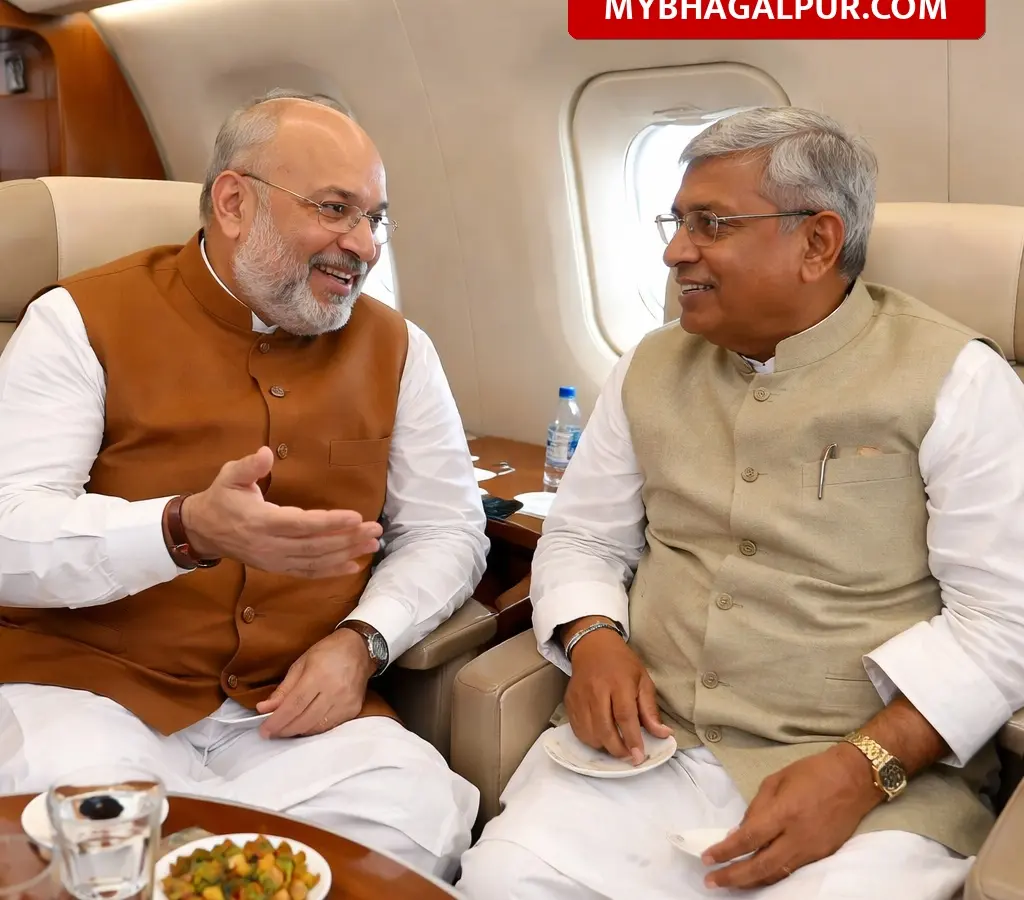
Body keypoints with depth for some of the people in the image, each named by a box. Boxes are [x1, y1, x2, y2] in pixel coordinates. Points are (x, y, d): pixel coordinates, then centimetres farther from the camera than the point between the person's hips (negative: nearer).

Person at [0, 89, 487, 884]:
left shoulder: (395, 346, 8)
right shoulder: (83, 319, -3)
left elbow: (447, 529, 8)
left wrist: (361, 640, -11)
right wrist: (187, 530, -31)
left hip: (296, 705, 3)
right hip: (89, 681, -2)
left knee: (422, 826, -22)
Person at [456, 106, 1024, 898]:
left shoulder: (954, 378, -4)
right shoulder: (651, 367, 10)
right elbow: (582, 537, 14)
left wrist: (867, 767, -18)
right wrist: (594, 638, -7)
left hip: (877, 774, -2)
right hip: (651, 743, 3)